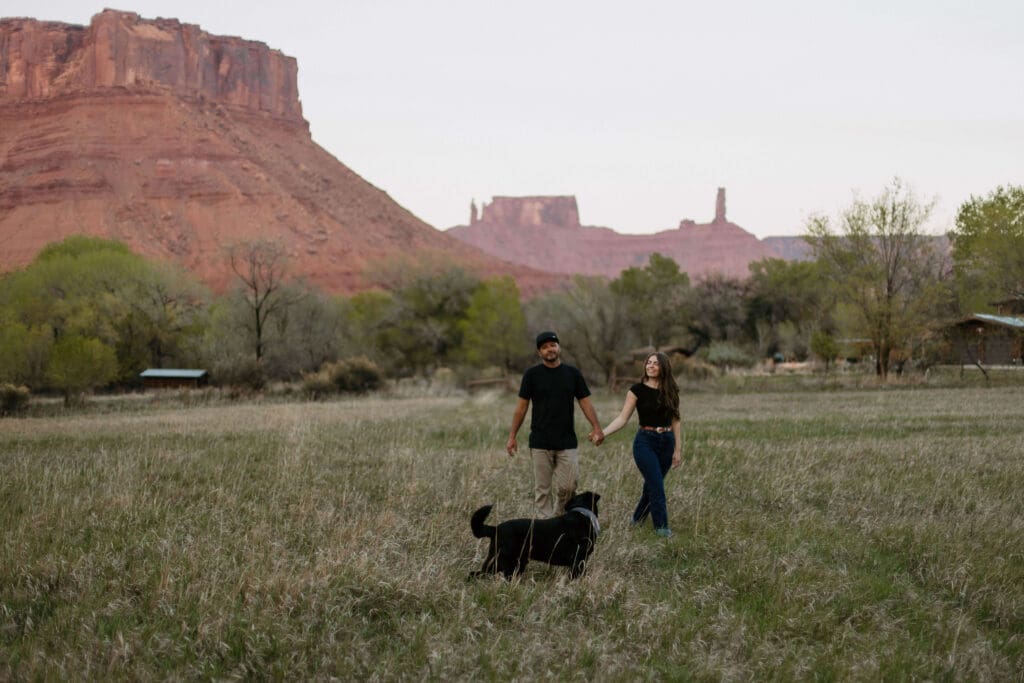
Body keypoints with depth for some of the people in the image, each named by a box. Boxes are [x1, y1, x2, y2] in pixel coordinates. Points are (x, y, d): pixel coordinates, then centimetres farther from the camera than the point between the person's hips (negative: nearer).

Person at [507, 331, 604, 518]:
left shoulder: (572, 373, 6)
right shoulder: (532, 375, 2)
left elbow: (585, 402, 4)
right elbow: (522, 406, 4)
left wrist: (596, 428, -10)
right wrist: (512, 436, 0)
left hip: (566, 442, 1)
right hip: (540, 443, -1)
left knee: (567, 487, -5)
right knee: (542, 489, 0)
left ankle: (559, 518, 18)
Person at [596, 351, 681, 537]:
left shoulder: (671, 391, 5)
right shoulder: (638, 390, -4)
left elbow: (675, 422, 8)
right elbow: (622, 419, -5)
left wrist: (677, 450, 4)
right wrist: (602, 432, -18)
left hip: (666, 442, 3)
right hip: (645, 442, -3)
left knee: (651, 485, 9)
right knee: (657, 486, -10)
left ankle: (637, 520, 29)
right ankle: (661, 527, -1)